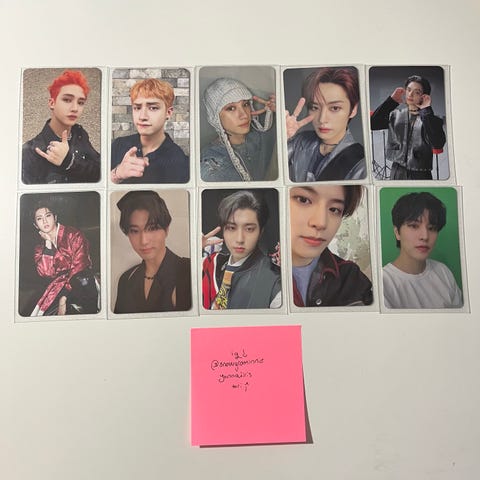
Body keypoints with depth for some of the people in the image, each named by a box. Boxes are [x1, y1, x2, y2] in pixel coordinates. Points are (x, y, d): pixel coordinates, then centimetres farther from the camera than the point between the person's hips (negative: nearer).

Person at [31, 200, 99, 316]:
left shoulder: (73, 234, -2)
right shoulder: (40, 248, 11)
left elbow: (79, 266, -11)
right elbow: (46, 272, -7)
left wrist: (64, 297, -16)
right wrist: (48, 242, -8)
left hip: (82, 287, -2)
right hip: (58, 288, 3)